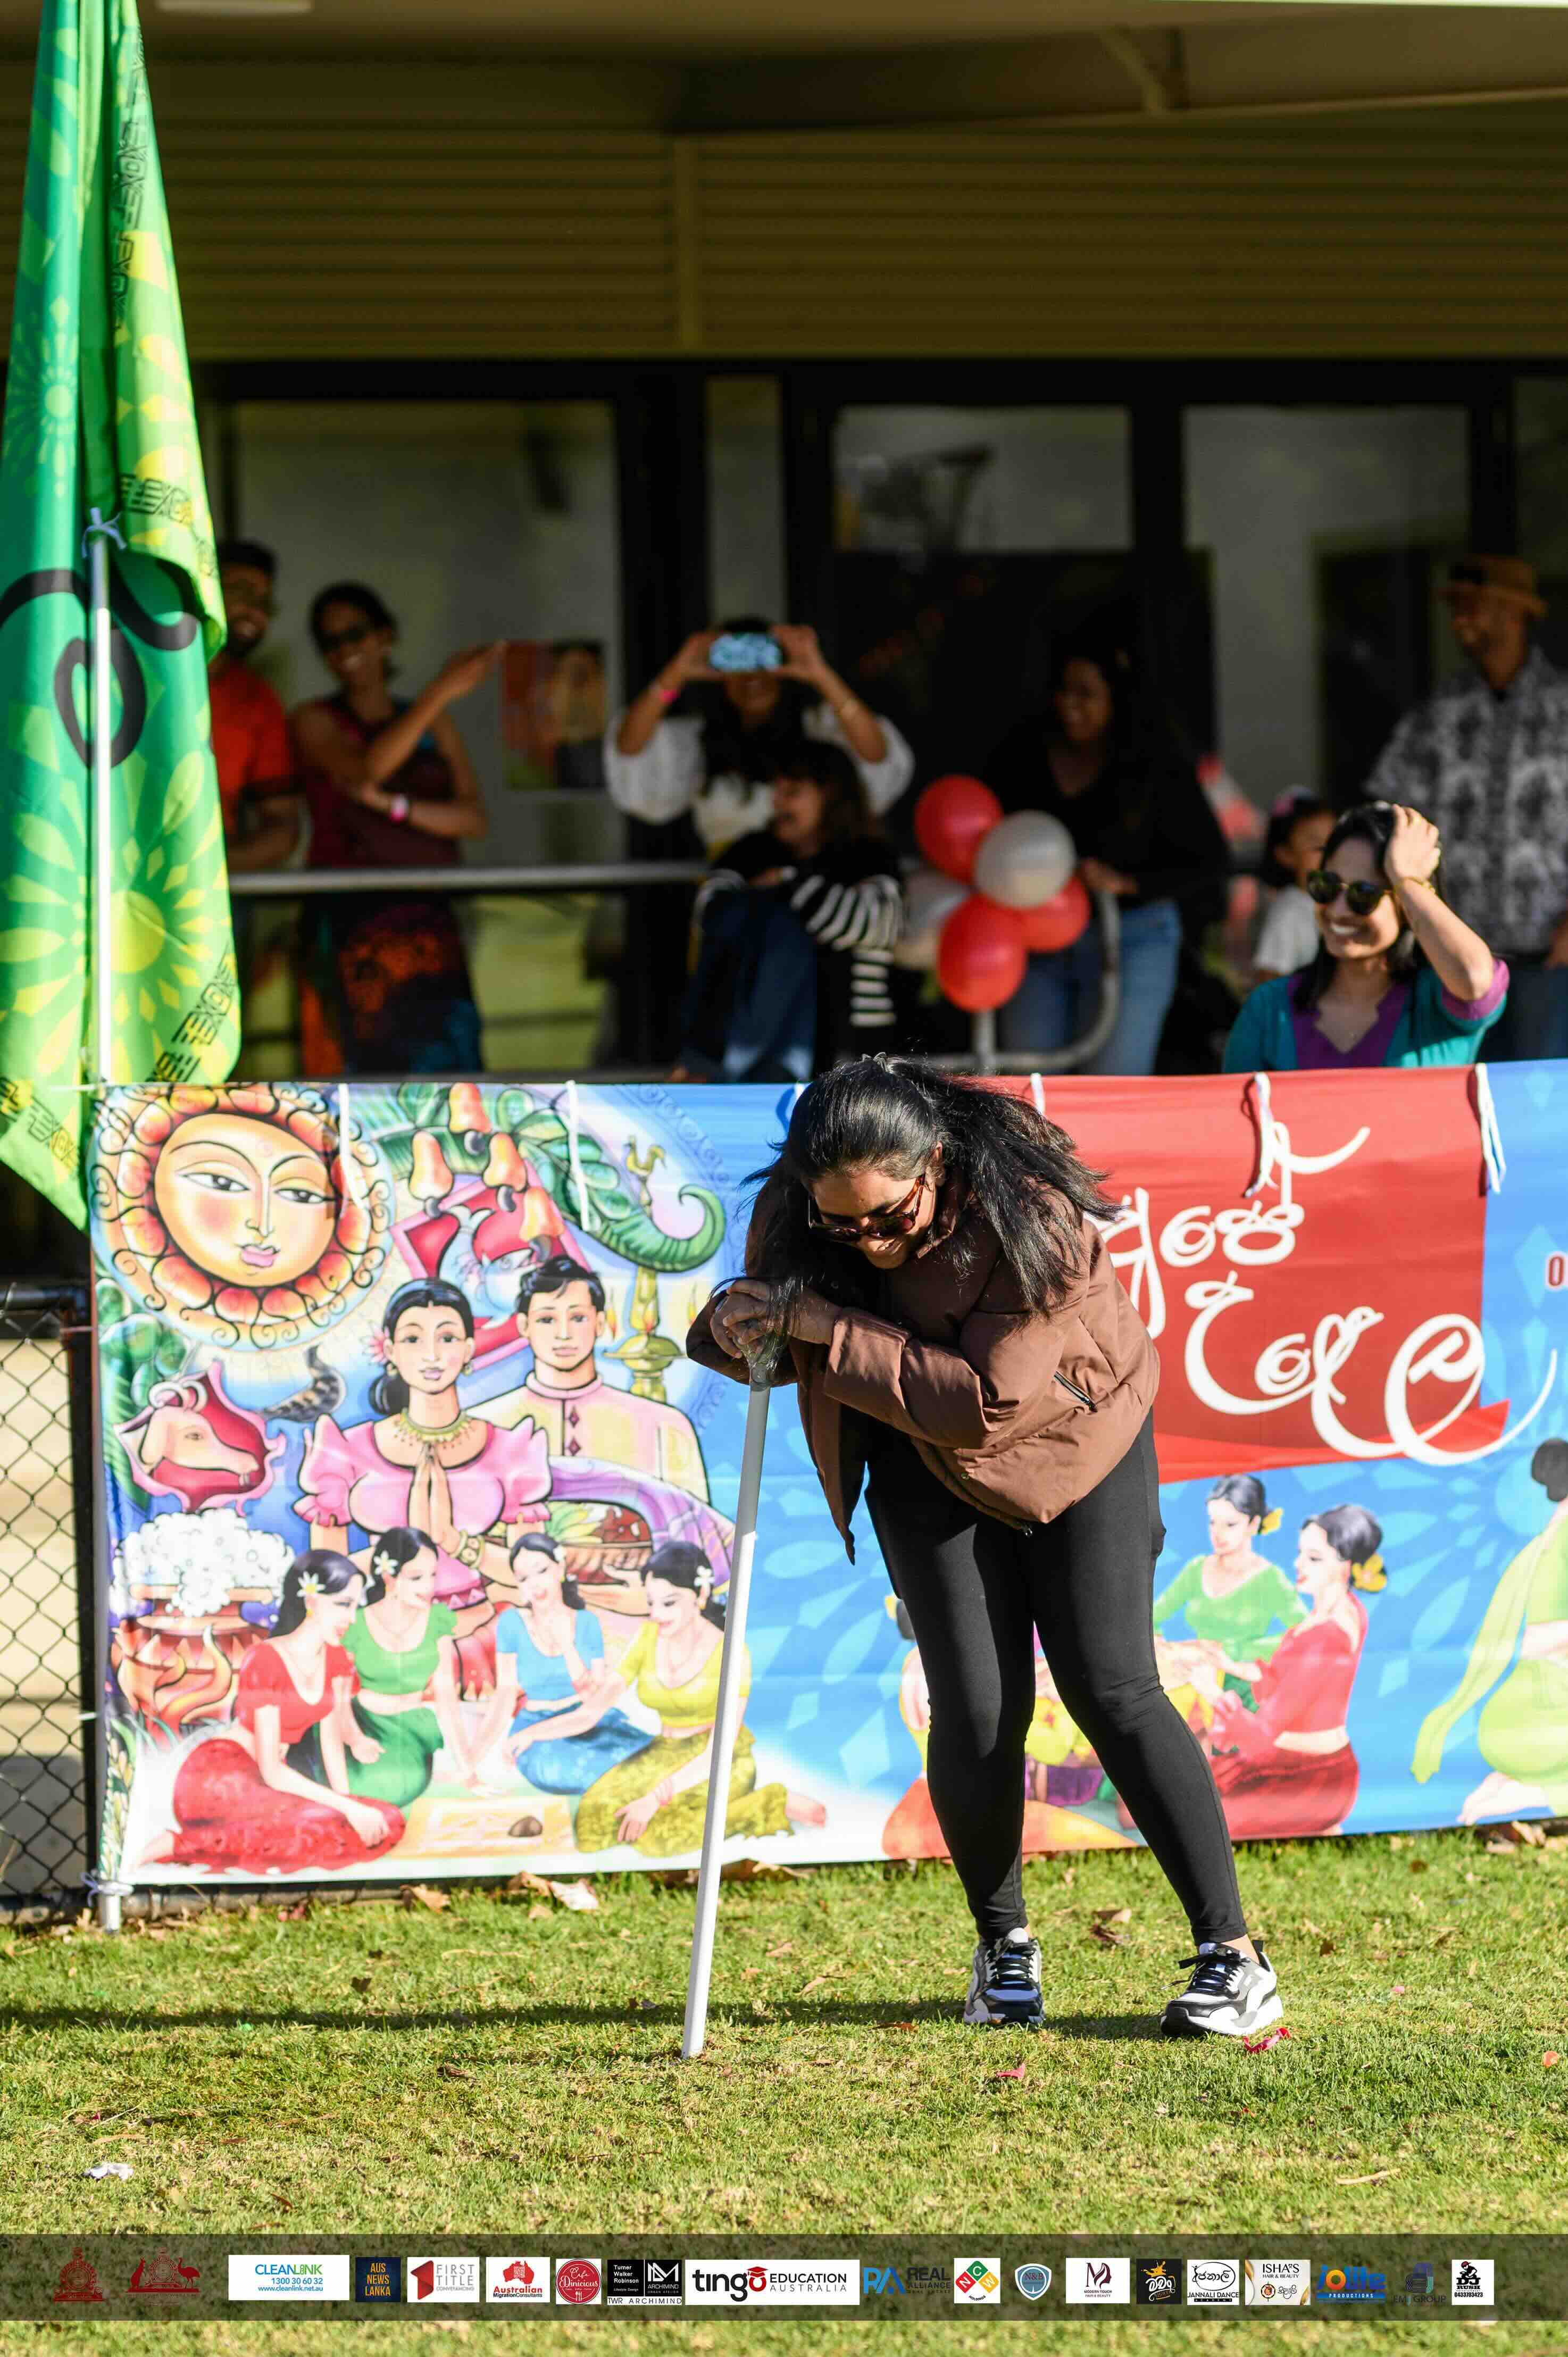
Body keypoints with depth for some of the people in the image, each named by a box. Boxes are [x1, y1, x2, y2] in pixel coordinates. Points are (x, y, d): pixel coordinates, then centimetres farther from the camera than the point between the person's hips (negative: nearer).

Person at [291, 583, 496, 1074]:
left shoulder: (434, 723, 16)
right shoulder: (315, 722, 4)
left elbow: (473, 818, 6)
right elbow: (367, 769, -16)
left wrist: (391, 804, -10)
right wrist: (441, 692, -19)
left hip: (428, 921, 4)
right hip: (351, 919, -4)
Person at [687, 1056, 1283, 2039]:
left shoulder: (1034, 1219, -34)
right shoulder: (798, 1212, -19)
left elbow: (984, 1402, -37)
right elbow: (759, 1337, -3)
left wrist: (826, 1326, -39)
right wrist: (738, 1329, -28)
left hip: (1073, 1439, -3)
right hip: (929, 1471, 3)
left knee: (1111, 1690, -11)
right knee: (976, 1711, -8)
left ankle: (1234, 1955, -5)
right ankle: (1005, 1948, 13)